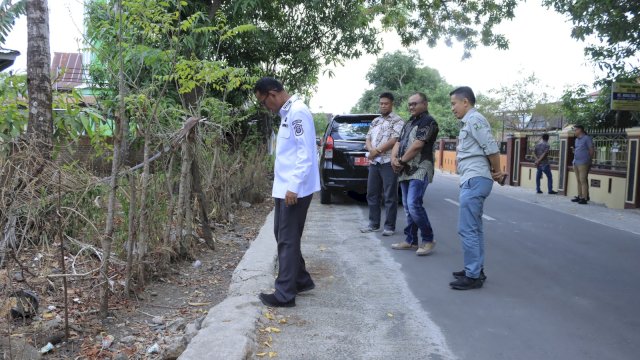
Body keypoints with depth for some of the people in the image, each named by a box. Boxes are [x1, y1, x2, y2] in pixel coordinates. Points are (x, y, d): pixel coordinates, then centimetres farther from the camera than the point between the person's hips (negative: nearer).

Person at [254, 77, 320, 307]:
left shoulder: (298, 111, -16)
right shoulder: (287, 113, 14)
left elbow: (306, 153, -22)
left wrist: (294, 187, -23)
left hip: (295, 190, -10)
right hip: (284, 188, 10)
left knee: (288, 240, -2)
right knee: (283, 236, 17)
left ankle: (285, 295, 8)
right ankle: (301, 280, 30)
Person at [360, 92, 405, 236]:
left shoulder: (397, 121, -1)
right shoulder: (375, 121, 19)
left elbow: (395, 140, -13)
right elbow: (368, 139, 14)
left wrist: (377, 151, -12)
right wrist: (371, 150, -8)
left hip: (389, 162, -7)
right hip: (374, 162, 7)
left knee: (390, 196, -3)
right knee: (372, 194, 10)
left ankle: (389, 226, 4)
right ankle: (373, 224, 20)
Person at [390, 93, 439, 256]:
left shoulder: (428, 121, -6)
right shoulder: (409, 123, 22)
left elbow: (417, 145, -16)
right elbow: (398, 143, 16)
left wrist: (402, 161, -7)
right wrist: (394, 159, -3)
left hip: (420, 170, -9)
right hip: (406, 171, 9)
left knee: (414, 205, -18)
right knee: (408, 207, 10)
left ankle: (428, 239, -5)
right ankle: (411, 240, 18)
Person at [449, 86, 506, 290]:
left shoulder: (474, 119, -12)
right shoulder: (470, 122, 19)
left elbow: (492, 149, -18)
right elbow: (486, 150, 17)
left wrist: (497, 172, -4)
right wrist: (495, 173, 7)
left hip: (475, 180, -11)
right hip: (473, 180, 11)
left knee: (467, 229, -8)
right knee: (474, 228, 15)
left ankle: (473, 276, -3)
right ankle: (476, 270, 23)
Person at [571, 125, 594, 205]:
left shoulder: (587, 138, -5)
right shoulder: (577, 139, 19)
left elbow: (591, 150, -5)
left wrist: (589, 161, -3)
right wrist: (573, 150, 7)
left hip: (583, 163, -8)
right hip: (575, 162, 8)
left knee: (583, 181, -9)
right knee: (579, 181, 9)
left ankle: (584, 198, -8)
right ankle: (579, 197, 13)